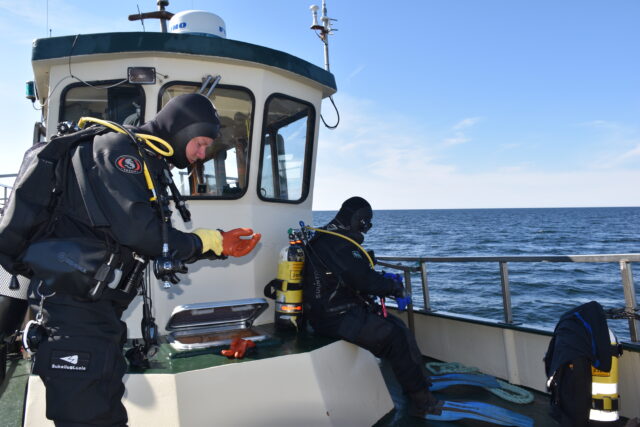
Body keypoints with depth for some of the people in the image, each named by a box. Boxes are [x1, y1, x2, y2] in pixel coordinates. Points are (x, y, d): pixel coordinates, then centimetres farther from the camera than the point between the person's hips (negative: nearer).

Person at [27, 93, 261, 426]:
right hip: (76, 299, -10)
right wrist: (208, 243, -9)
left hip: (97, 302, 10)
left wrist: (217, 243, 9)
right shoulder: (119, 148, -11)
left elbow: (154, 241, 17)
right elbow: (137, 228, -24)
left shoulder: (148, 164, 19)